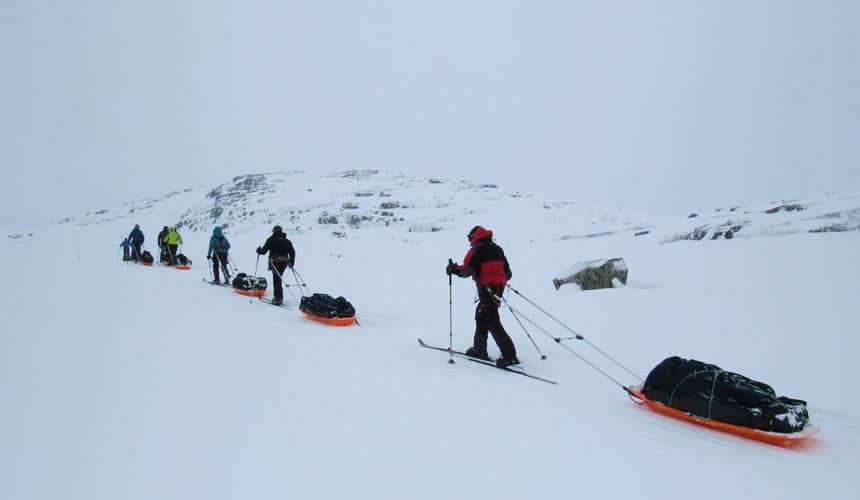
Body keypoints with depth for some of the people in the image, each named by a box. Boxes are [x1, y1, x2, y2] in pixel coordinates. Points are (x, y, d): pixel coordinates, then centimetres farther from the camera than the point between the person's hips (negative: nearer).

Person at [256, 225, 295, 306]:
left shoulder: (271, 240, 2)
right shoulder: (287, 241, 14)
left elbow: (264, 250, 2)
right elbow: (292, 252, 9)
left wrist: (259, 250, 24)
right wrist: (291, 263, 15)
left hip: (275, 262, -5)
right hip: (284, 262, 5)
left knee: (276, 279, -5)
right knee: (278, 278, 16)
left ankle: (278, 298, -11)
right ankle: (279, 297, 17)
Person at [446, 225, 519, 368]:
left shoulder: (477, 250, -5)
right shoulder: (497, 249, 17)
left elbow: (467, 270, -14)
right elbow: (507, 273, 18)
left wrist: (454, 269, 3)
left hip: (487, 288, -8)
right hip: (499, 287, 8)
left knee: (492, 322, -9)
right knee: (481, 315, 21)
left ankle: (509, 355, -15)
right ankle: (479, 349, 26)